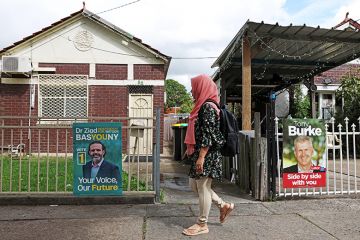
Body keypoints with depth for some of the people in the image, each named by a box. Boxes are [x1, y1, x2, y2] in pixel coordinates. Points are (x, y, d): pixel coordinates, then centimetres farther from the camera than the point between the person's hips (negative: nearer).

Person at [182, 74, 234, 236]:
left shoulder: (208, 107, -15)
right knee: (195, 185, 17)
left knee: (203, 188, 1)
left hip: (207, 155, -10)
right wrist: (190, 150, 23)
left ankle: (202, 224, 17)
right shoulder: (203, 106, 15)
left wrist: (201, 157, -23)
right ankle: (224, 205, 27)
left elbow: (208, 135, -21)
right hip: (199, 154, 10)